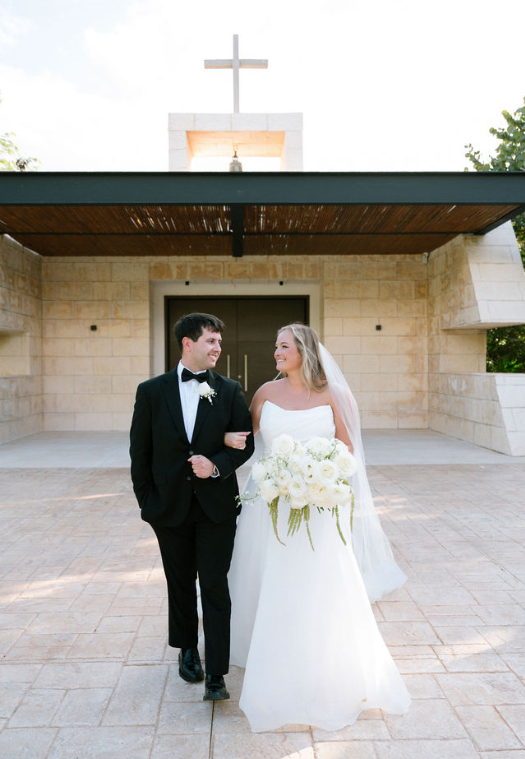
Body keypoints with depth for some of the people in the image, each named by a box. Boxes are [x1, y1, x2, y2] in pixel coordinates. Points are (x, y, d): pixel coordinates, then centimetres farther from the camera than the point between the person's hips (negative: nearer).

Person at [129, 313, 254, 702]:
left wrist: (216, 465, -18)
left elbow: (246, 442, -1)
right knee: (180, 584, 18)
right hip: (170, 506, 1)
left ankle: (216, 674, 11)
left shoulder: (230, 390, -2)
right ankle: (187, 648, 41)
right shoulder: (152, 391, -3)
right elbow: (140, 451, 1)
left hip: (216, 505, -1)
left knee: (215, 588, 0)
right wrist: (147, 501, -1)